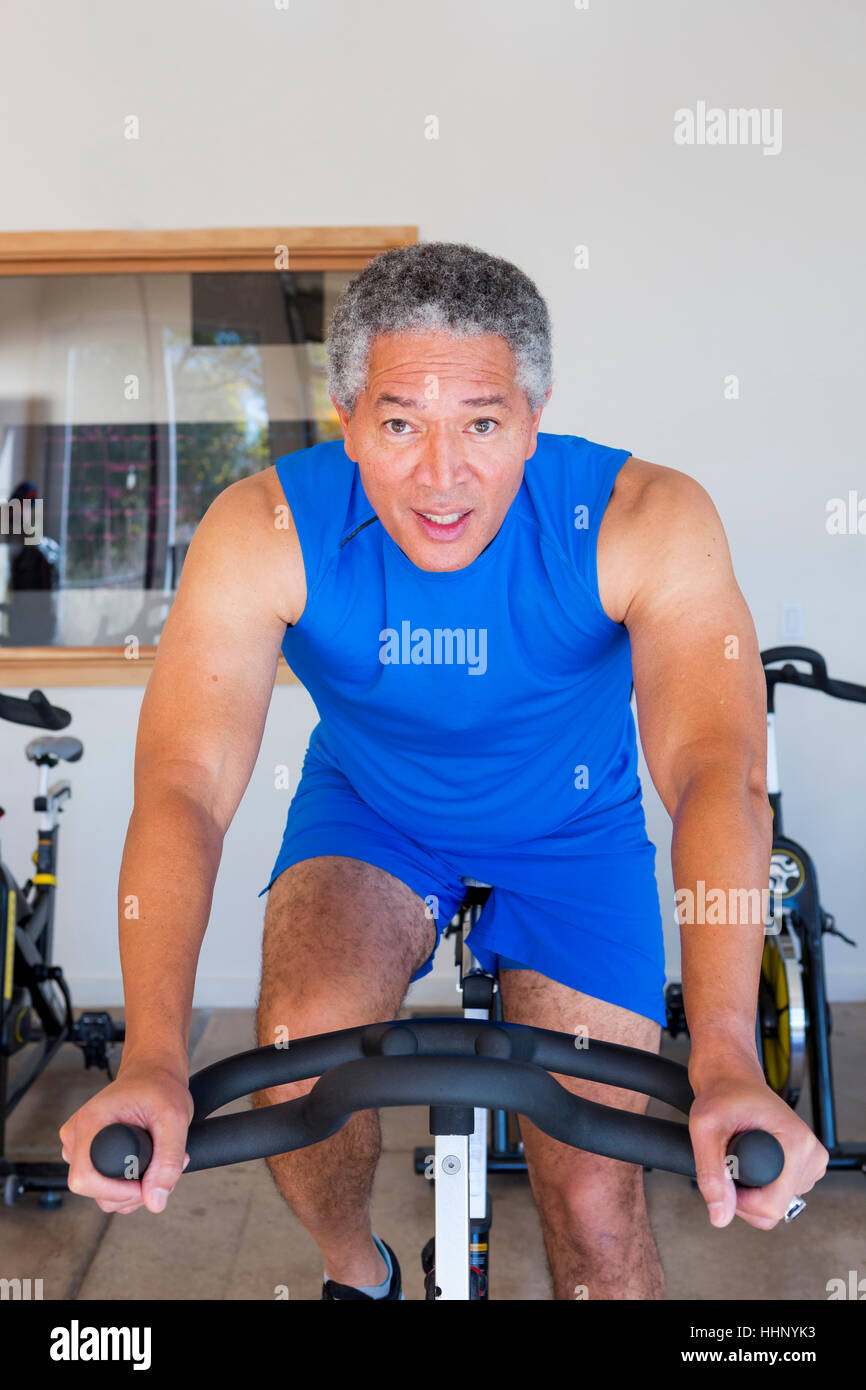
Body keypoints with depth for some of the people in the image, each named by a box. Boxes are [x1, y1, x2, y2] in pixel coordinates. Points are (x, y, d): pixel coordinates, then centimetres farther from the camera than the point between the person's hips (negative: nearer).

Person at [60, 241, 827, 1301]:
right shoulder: (264, 530, -25)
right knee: (302, 1052, -25)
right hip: (370, 811, 1)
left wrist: (725, 1058, -50)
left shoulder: (647, 519, -27)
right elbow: (184, 783, -32)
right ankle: (355, 1272, 9)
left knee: (595, 1205, -5)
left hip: (574, 831, 0)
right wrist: (152, 1059, -45)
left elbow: (716, 769, -37)